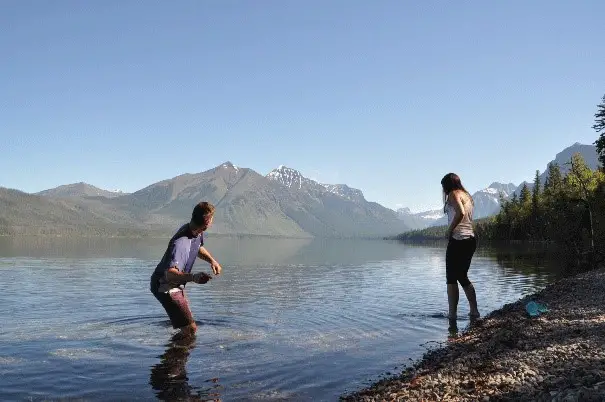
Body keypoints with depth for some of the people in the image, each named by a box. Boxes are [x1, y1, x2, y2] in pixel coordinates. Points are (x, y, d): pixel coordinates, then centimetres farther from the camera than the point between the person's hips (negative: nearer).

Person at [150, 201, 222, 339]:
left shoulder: (198, 233, -5)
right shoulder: (181, 243, -34)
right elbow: (170, 273, -44)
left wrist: (212, 260, 3)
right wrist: (193, 277, -60)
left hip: (176, 285, 10)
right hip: (164, 285, -10)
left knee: (187, 325, 27)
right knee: (190, 329, -16)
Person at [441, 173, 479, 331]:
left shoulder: (454, 194, -5)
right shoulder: (467, 195, 19)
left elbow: (460, 213, -23)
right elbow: (468, 218, 13)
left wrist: (449, 230, -15)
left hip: (458, 239, -9)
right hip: (471, 239, 9)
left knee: (452, 278, -4)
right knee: (463, 276, 18)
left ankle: (452, 317, -4)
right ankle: (474, 312, 18)